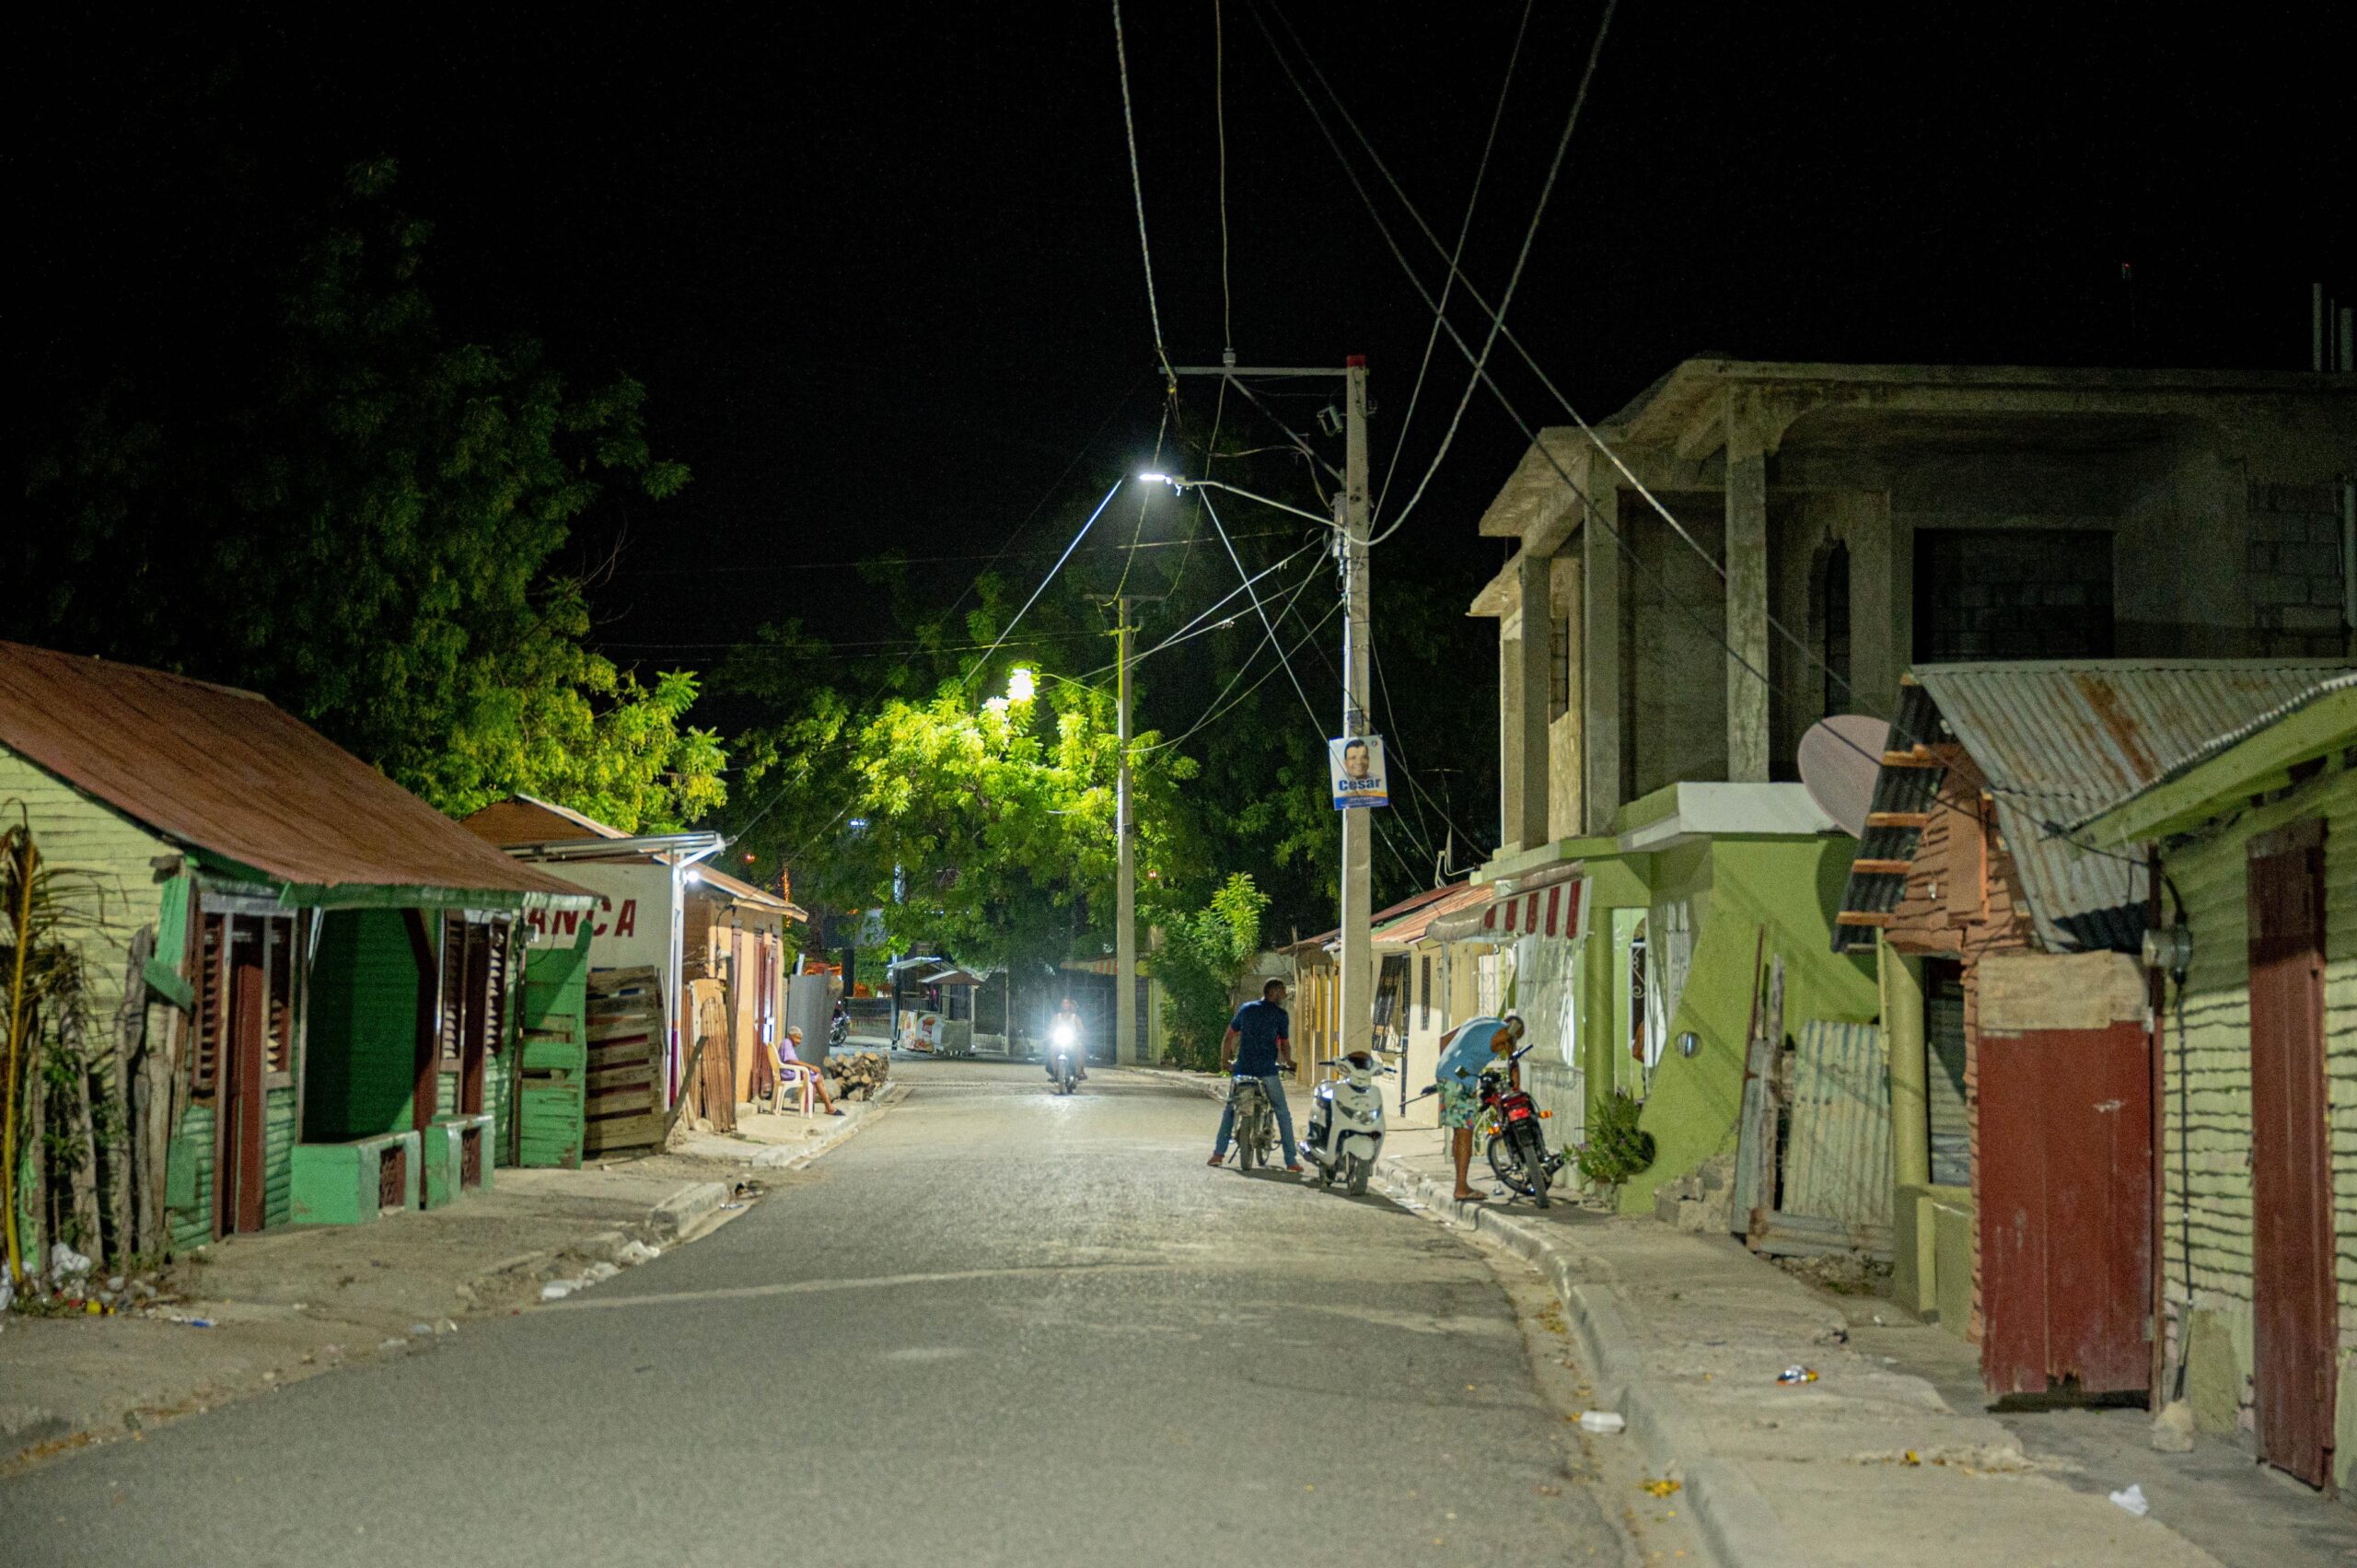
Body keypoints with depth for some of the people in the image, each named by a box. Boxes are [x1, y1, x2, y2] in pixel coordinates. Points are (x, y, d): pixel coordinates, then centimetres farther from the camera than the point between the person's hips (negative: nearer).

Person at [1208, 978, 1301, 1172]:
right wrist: (1288, 1063, 23)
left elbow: (1228, 1037, 14)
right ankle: (1291, 1160, -1)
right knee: (1283, 1114, 5)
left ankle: (1218, 1153, 8)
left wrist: (1224, 1060, 27)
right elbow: (1285, 1045, 3)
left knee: (1230, 1109, 17)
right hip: (1267, 1071, -3)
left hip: (1242, 1069, 3)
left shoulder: (1246, 1009, 10)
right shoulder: (1280, 1015, -1)